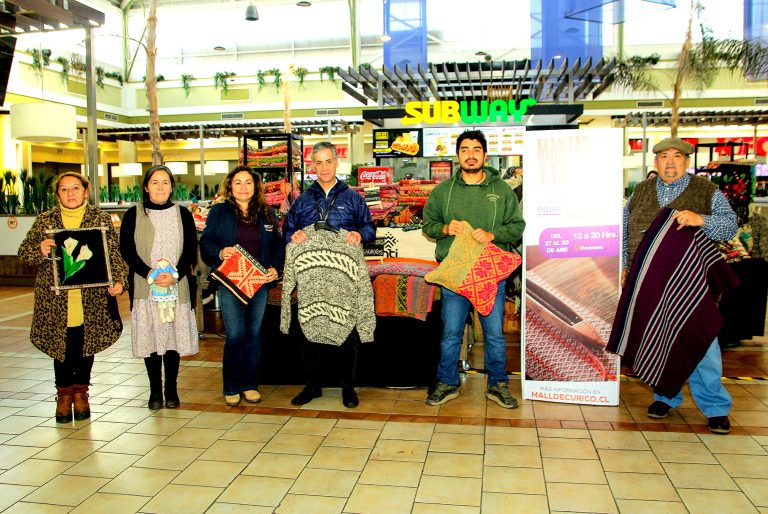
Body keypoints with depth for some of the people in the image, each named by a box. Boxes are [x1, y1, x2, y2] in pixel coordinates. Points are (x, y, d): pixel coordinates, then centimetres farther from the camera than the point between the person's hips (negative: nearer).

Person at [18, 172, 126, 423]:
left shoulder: (101, 219, 4)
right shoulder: (45, 221, 6)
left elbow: (115, 253, 2)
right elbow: (24, 251, 5)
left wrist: (118, 280, -11)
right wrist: (40, 250, -17)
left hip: (91, 297, 0)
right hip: (56, 298, 0)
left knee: (86, 343, 9)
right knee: (62, 344, 6)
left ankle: (80, 391, 26)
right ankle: (64, 394, 22)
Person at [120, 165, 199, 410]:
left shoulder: (182, 214, 8)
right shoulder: (133, 215, 5)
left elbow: (191, 249, 4)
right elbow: (127, 251, 0)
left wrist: (175, 275, -11)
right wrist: (150, 275, -12)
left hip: (177, 287, 1)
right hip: (144, 288, 0)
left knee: (174, 336, 3)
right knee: (150, 338, 1)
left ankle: (171, 389, 14)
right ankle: (155, 391, 12)